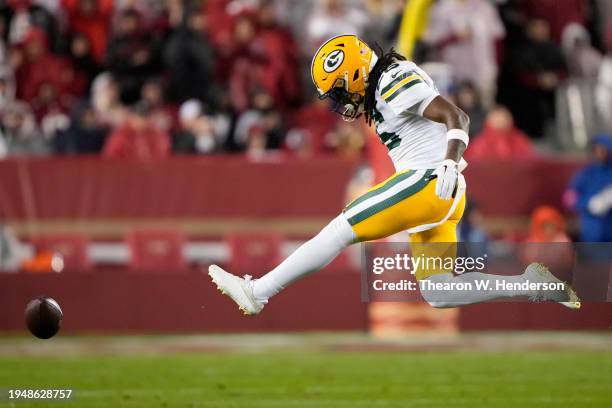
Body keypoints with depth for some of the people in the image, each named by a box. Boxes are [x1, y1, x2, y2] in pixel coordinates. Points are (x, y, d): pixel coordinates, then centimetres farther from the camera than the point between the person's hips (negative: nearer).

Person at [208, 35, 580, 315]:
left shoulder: (394, 82, -11)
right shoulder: (385, 91, 19)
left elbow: (454, 117, -21)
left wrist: (450, 163, -33)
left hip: (428, 179, -10)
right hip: (439, 197, 10)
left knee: (340, 231, -10)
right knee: (437, 294, 9)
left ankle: (258, 292, -9)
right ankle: (532, 285, 6)